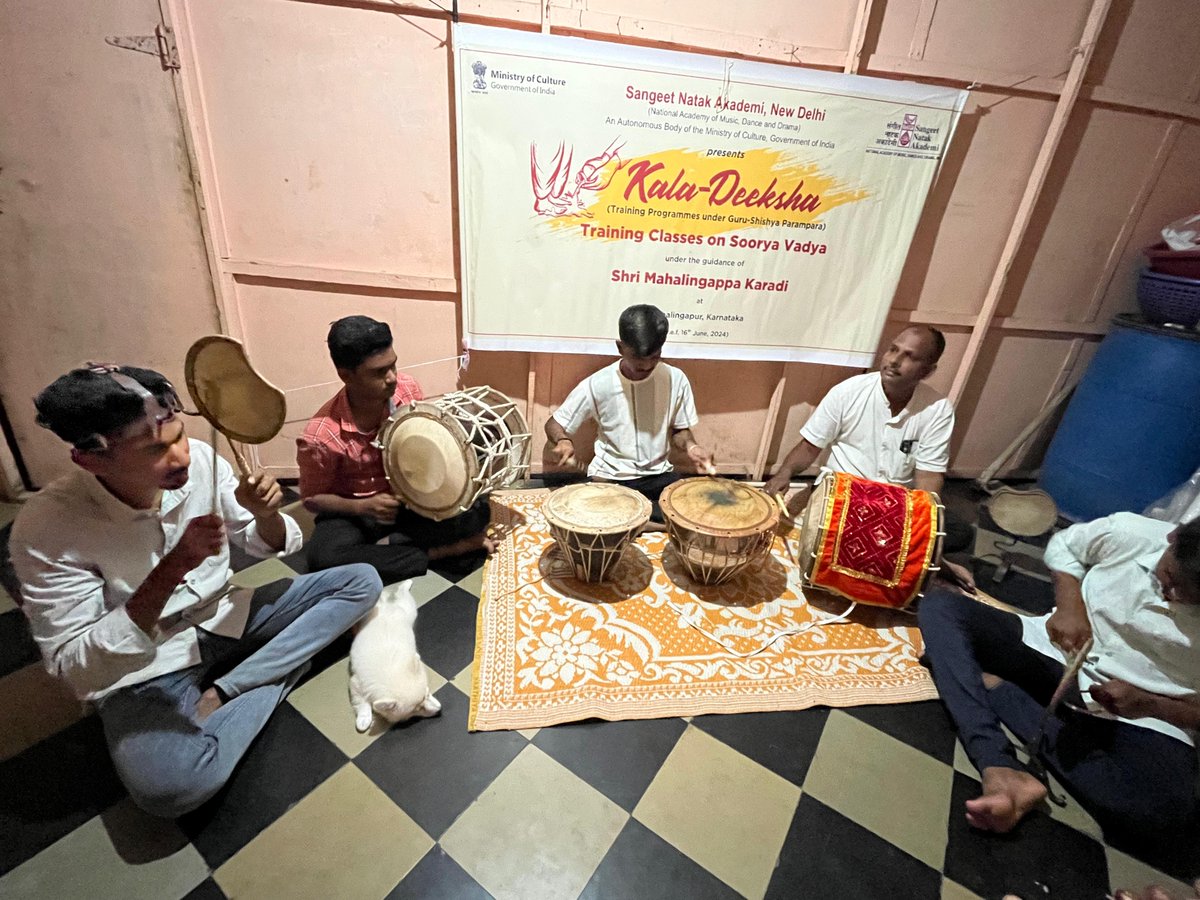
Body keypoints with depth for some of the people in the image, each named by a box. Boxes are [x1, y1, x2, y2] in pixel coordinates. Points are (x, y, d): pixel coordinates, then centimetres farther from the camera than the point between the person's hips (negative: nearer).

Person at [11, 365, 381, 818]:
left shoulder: (201, 460, -12)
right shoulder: (46, 528, -20)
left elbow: (274, 546, 0)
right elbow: (71, 664, -19)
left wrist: (265, 513, -25)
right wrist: (172, 569, -32)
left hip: (225, 619, 5)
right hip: (143, 670, -4)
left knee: (362, 581, -9)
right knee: (172, 787, -33)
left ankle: (223, 692, -11)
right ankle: (280, 670, -6)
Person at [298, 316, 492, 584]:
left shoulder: (407, 389, -15)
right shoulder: (320, 435, -24)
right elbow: (312, 498, -9)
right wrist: (363, 506, -27)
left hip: (409, 497, 2)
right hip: (353, 511, -1)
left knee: (475, 509, -22)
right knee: (324, 559, -35)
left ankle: (387, 546, -12)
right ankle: (437, 552, -20)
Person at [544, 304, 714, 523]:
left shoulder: (675, 379, -9)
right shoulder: (597, 384, -13)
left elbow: (679, 429, 6)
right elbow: (554, 423, -3)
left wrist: (690, 446, -18)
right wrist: (563, 440, -26)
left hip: (658, 474, 2)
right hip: (609, 477, -2)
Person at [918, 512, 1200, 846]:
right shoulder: (1131, 533, -14)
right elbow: (1063, 545, 5)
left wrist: (1150, 705, -21)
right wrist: (1070, 605, -11)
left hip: (1141, 716, -1)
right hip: (1054, 654, 2)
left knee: (1167, 811, -35)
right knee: (940, 604, -22)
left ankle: (997, 689, -17)